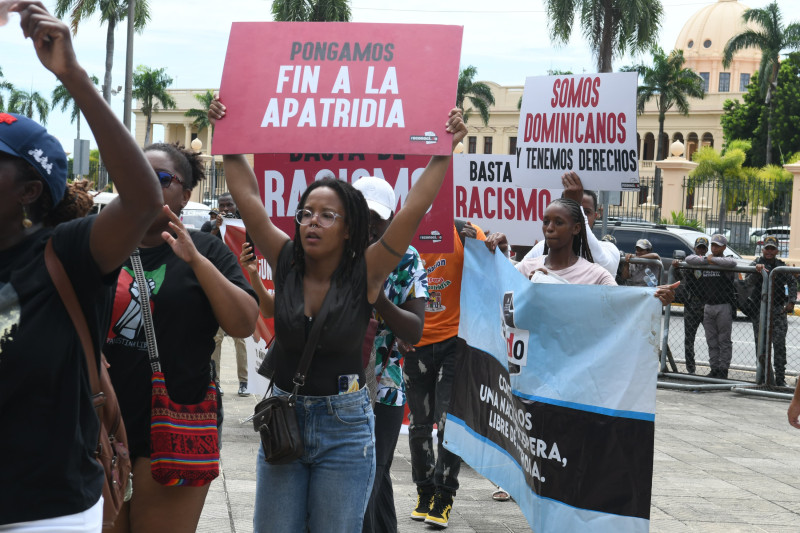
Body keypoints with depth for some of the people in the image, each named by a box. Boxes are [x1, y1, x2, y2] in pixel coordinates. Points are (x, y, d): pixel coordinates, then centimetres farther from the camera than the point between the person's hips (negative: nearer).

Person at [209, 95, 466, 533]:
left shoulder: (365, 275, -9)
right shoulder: (286, 263, -2)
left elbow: (413, 210, -16)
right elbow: (247, 197, -3)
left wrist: (443, 154, -19)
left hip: (344, 428, -2)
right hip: (283, 416, 3)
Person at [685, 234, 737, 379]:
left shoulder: (725, 262, -3)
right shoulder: (704, 261, 12)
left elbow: (732, 262, -26)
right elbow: (689, 260, 0)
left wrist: (712, 259, -15)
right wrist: (706, 260, -9)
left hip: (724, 307, -5)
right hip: (708, 306, 5)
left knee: (724, 340, 0)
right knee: (711, 341, 9)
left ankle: (723, 369, 4)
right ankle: (714, 368, 16)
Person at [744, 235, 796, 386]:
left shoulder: (782, 266, 10)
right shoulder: (756, 264, 1)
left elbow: (792, 283, 22)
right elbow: (748, 283, -13)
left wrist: (791, 301, 10)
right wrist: (756, 272, -31)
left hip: (778, 311, 1)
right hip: (760, 310, -1)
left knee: (779, 344, -5)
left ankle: (780, 379, -1)